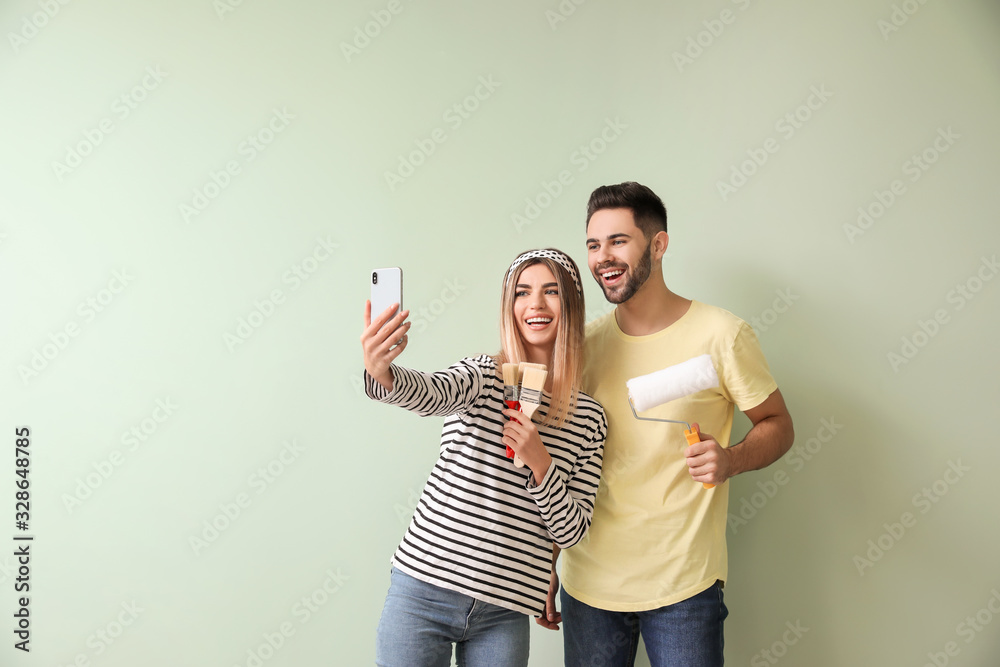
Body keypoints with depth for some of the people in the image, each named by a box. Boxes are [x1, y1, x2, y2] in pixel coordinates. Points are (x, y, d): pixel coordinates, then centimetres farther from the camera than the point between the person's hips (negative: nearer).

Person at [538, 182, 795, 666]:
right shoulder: (584, 343, 3)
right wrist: (547, 564, 10)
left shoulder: (720, 334, -8)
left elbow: (777, 425, 2)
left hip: (683, 589, -3)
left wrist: (730, 459, -20)